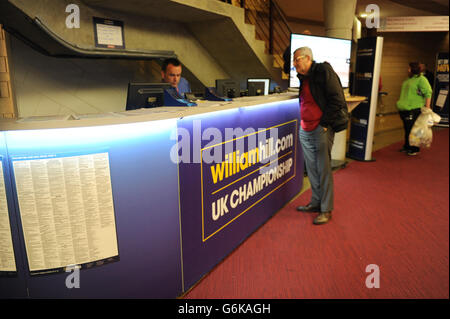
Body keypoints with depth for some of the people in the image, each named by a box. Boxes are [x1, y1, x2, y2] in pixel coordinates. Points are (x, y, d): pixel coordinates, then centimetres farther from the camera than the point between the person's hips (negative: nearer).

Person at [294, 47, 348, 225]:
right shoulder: (303, 77, 15)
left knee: (324, 170, -2)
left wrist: (324, 123, -14)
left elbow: (336, 99, -13)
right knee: (312, 169, 13)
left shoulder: (324, 72, -9)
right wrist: (303, 122, 15)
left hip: (321, 130, -8)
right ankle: (316, 203, 26)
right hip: (305, 130, 8)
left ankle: (326, 210, 8)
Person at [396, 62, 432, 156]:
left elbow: (428, 93, -14)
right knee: (407, 129, 14)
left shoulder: (421, 79, -10)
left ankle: (414, 149, 6)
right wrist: (401, 102, 26)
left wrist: (427, 108, -19)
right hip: (405, 109, 8)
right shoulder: (408, 79, 16)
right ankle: (407, 146, 25)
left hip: (414, 109, -8)